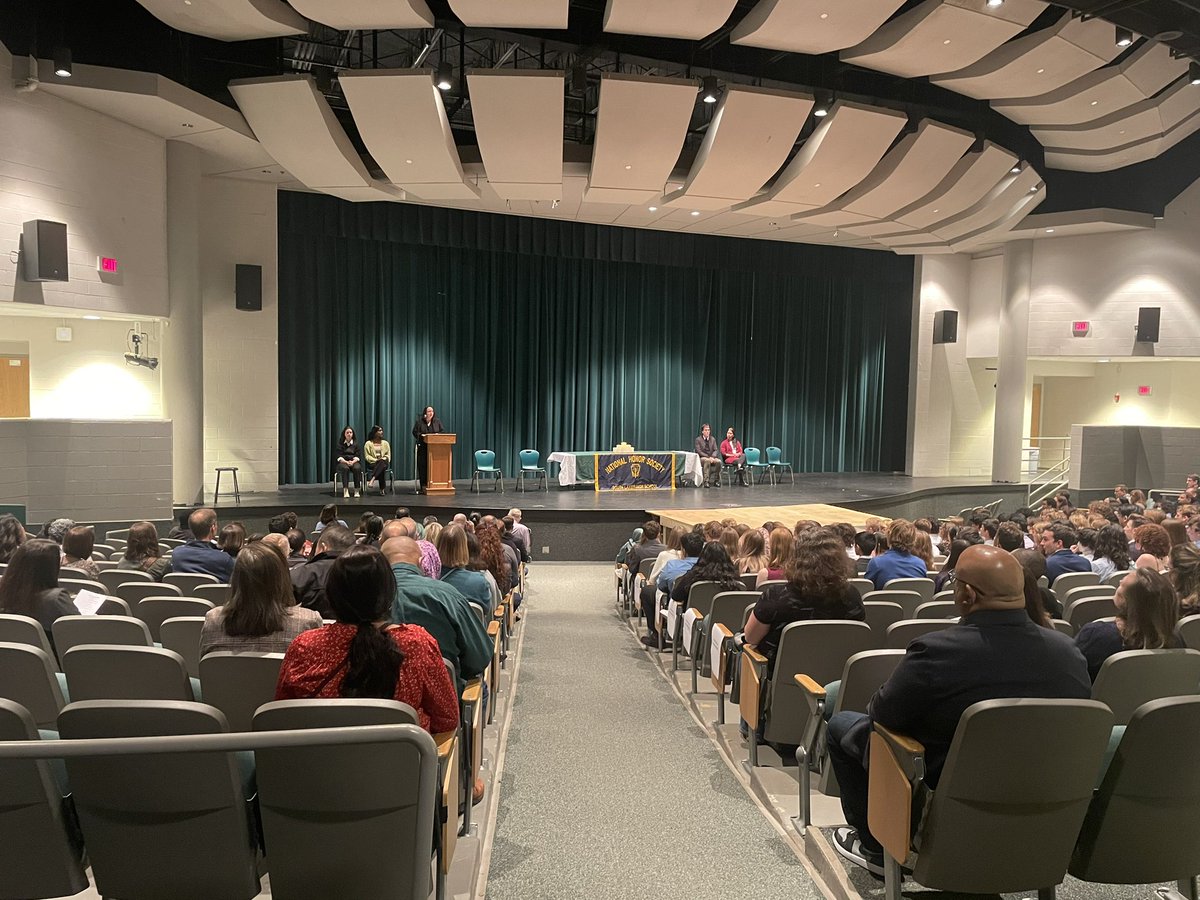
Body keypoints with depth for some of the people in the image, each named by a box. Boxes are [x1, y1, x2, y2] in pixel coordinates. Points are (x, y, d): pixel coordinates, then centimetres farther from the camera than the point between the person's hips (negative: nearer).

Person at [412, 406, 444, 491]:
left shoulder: (437, 421, 10)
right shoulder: (419, 421, 2)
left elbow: (442, 431, 12)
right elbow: (415, 432, 3)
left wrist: (438, 434, -8)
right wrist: (421, 435, -14)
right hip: (423, 447, -2)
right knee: (423, 466, -4)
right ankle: (424, 485, 1)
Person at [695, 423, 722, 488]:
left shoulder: (713, 439, 13)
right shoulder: (698, 439, 0)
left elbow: (716, 450, 5)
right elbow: (699, 451, -9)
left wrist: (712, 457, -16)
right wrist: (708, 457, -20)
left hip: (711, 458, 4)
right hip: (702, 458, -4)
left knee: (719, 461, -28)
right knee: (707, 460, -38)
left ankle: (716, 480, -17)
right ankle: (706, 481, -41)